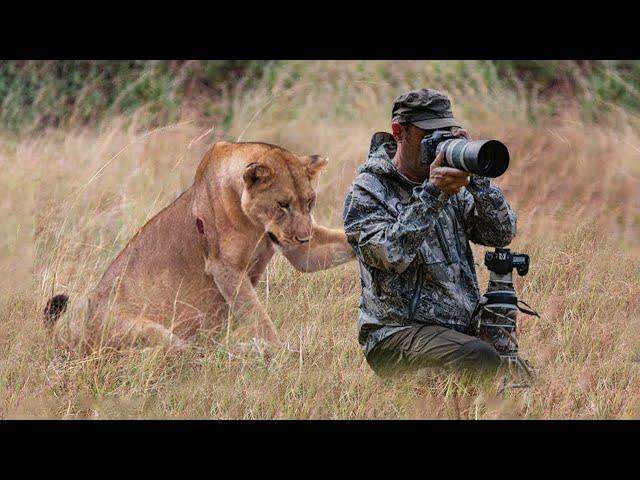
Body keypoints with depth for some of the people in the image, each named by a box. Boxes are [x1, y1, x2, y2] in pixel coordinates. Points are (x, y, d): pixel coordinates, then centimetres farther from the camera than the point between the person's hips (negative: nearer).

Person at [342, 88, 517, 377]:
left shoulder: (453, 189, 15)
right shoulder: (366, 192, -3)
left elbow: (502, 233, 4)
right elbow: (391, 256, -18)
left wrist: (476, 177, -8)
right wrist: (432, 195, -22)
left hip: (461, 328, 6)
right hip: (396, 334, -6)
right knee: (482, 359, -31)